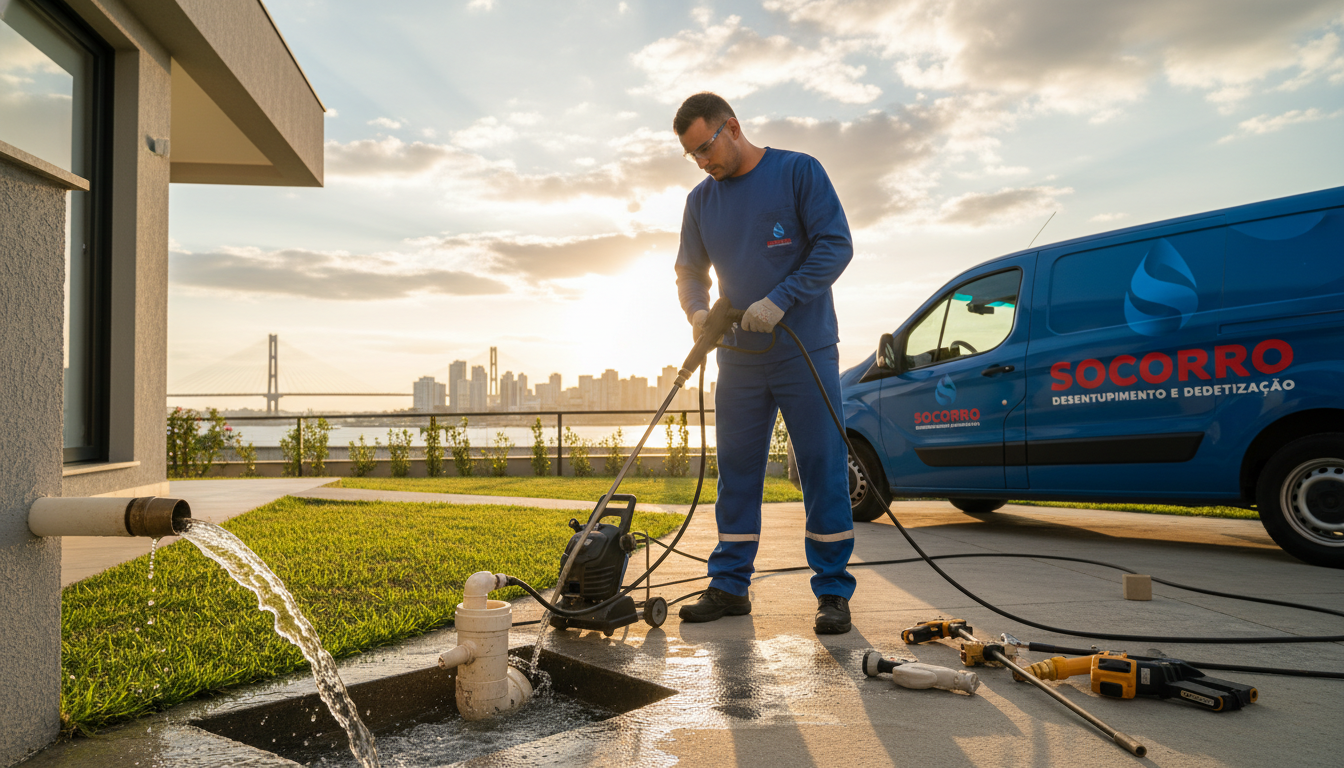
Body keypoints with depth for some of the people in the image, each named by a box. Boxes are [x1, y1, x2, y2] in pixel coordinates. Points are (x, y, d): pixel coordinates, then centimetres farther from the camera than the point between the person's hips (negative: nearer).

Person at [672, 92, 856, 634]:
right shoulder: (701, 201, 10)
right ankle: (729, 586, 16)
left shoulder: (798, 171, -4)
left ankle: (833, 592, 8)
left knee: (823, 469, -1)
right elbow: (689, 272, 15)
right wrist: (697, 312, -7)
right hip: (739, 357, 5)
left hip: (806, 353, -4)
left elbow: (836, 245, -10)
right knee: (736, 473, 7)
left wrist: (780, 300, -21)